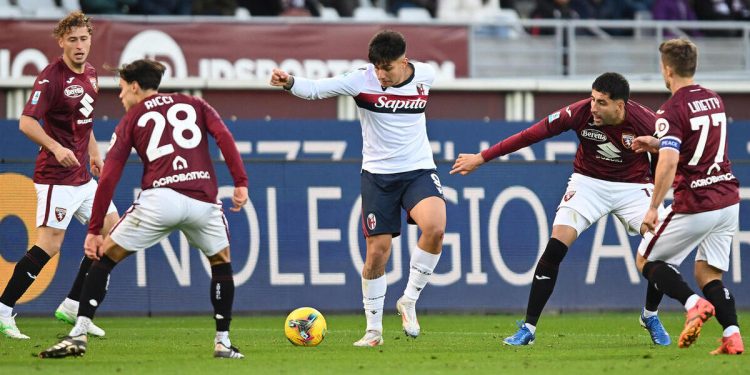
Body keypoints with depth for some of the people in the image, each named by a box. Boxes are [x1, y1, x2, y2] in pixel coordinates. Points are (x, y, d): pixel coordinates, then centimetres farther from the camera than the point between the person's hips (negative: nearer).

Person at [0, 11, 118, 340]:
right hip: (57, 176, -9)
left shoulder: (89, 74, 12)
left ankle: (72, 306, 15)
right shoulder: (51, 77, -16)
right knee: (49, 243, -14)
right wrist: (56, 147, -34)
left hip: (82, 175, 9)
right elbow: (26, 123, -22)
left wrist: (93, 152, 21)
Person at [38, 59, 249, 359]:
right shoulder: (195, 105, 23)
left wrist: (94, 230, 12)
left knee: (104, 258, 12)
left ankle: (78, 335, 0)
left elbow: (108, 179, 11)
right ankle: (223, 343, 21)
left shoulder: (131, 120, 18)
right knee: (222, 263, 27)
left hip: (159, 198, -2)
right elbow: (224, 137, 4)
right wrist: (241, 183, 1)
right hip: (203, 201, 2)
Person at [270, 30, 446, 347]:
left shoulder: (425, 76, -4)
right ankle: (374, 329, 16)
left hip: (419, 170, 1)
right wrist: (290, 83, -40)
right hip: (378, 174, -1)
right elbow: (316, 89, -20)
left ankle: (409, 301, -7)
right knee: (377, 251, -2)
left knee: (435, 227, -26)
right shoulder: (362, 80, -12)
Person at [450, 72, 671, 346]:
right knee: (554, 248, -16)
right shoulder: (580, 113, -23)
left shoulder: (644, 120, -24)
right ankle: (528, 328, -6)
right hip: (588, 182, 0)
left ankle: (650, 317, 13)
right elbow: (531, 135, -16)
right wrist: (481, 158, -13)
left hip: (632, 187, 0)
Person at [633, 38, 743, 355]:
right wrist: (657, 144, 25)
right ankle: (732, 336, -6)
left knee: (647, 261, 9)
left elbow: (668, 163, -23)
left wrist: (653, 208, -18)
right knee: (709, 274, 14)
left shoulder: (672, 110, -12)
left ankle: (695, 304, -15)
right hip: (728, 199, 7)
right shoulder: (714, 100, 12)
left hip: (694, 204, -7)